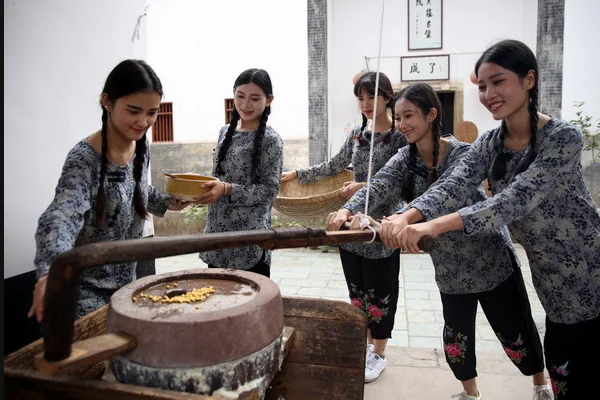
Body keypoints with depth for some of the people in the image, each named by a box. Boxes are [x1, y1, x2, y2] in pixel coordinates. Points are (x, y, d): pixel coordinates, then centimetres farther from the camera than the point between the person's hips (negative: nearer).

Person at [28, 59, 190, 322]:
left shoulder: (141, 148, -3)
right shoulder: (85, 159, -24)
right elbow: (60, 216, -40)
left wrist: (166, 202, 1)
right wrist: (51, 271, -57)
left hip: (126, 281, 7)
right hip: (87, 291, -6)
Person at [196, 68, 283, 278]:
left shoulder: (270, 140, -10)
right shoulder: (225, 132, 8)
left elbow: (269, 190, -13)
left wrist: (227, 189, -23)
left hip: (250, 239, -6)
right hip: (218, 233, 6)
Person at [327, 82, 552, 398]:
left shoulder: (462, 154, -21)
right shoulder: (405, 158, -4)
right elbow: (379, 186, -22)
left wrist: (405, 217, -59)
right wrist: (348, 210, -42)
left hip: (492, 262, -4)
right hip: (450, 269, 5)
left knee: (514, 334, 12)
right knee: (456, 337, 13)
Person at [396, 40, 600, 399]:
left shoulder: (564, 137, -21)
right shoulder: (489, 144, -3)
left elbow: (518, 199, -34)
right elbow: (453, 187, -18)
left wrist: (436, 225, -46)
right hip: (555, 282, 5)